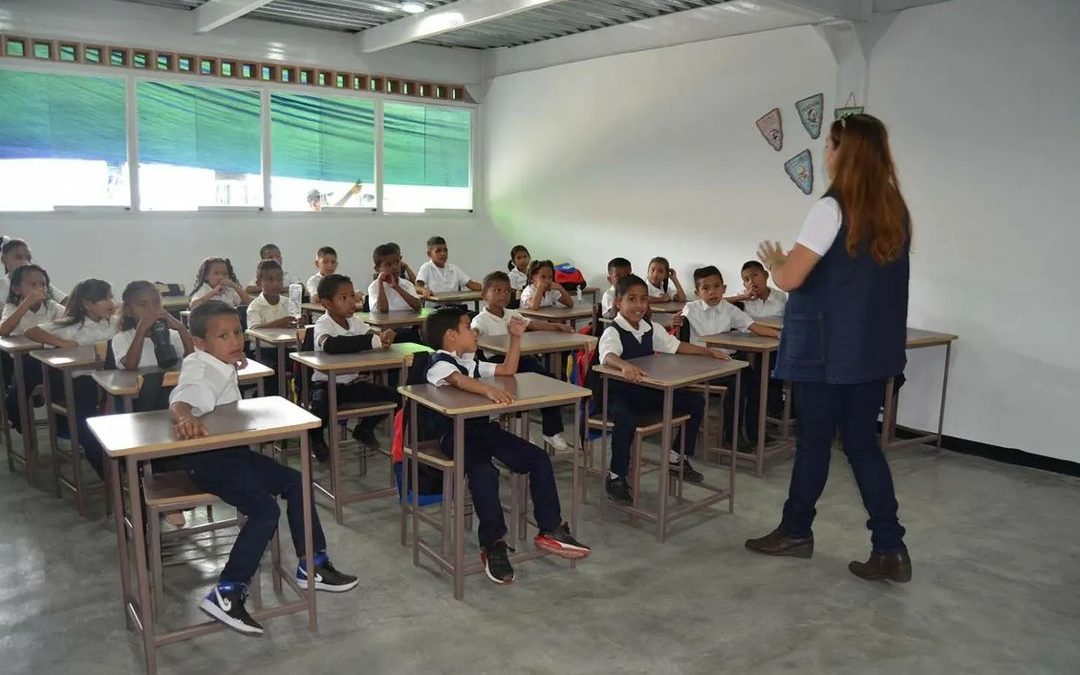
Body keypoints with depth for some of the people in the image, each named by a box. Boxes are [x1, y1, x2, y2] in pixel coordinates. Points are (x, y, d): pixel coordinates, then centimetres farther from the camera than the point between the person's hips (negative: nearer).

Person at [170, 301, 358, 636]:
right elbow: (180, 400, -44)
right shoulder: (200, 372, -21)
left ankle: (312, 566, 18)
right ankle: (226, 594, -17)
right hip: (207, 460, -10)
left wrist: (233, 361, 30)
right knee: (265, 510, -22)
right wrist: (185, 418, -64)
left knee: (296, 483, 9)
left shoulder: (224, 366, 7)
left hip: (233, 452, 10)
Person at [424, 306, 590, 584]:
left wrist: (516, 338, 15)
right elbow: (459, 380, -31)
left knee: (538, 458, -4)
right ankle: (493, 545, -20)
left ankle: (550, 530, 4)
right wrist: (488, 389, -49)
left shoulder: (471, 363, 20)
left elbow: (508, 370, 25)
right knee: (484, 473, -35)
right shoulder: (440, 363, -8)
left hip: (482, 427, 8)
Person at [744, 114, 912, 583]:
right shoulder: (896, 213, 7)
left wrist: (774, 261, 5)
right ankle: (890, 549, 11)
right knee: (863, 444, 12)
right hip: (874, 350, 7)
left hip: (827, 350, -7)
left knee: (813, 441, 7)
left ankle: (796, 531, 24)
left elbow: (789, 279, -16)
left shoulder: (833, 208, -15)